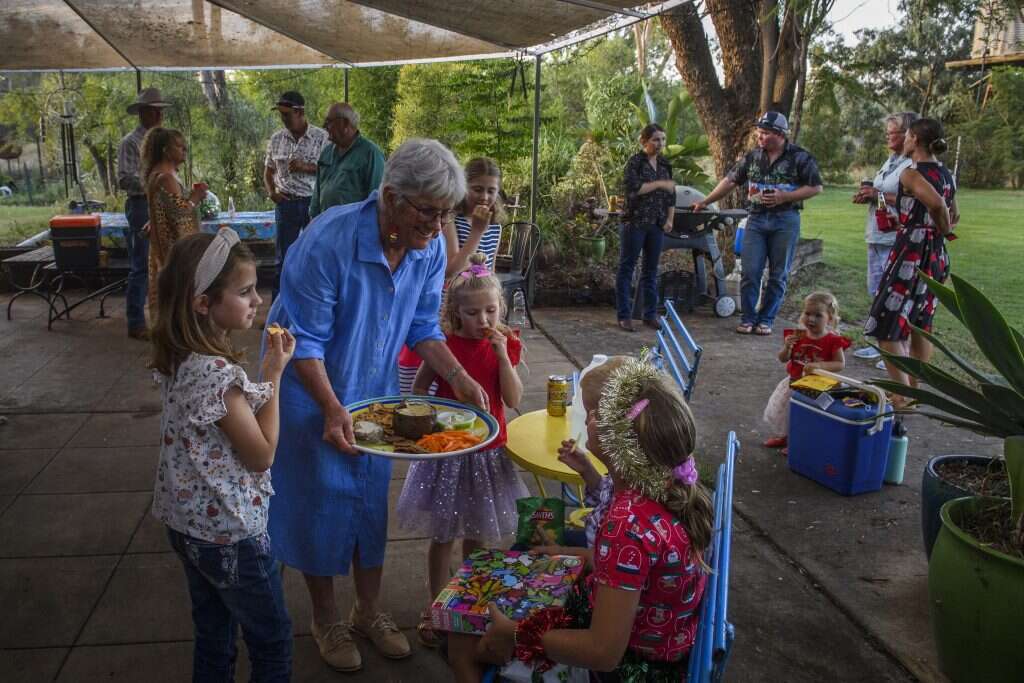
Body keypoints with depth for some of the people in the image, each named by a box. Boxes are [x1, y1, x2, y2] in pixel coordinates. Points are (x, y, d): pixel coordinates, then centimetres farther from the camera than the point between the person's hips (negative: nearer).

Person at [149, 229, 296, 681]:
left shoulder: (180, 358, -2)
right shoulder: (218, 374, -30)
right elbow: (261, 454, -19)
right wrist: (274, 374, -17)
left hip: (187, 521, 8)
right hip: (229, 532, -8)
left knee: (213, 636, 24)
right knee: (272, 641, 13)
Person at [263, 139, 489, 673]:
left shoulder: (430, 249, -13)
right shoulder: (327, 240, -31)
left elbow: (422, 327, -2)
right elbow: (304, 340, -26)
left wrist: (458, 377, -17)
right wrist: (332, 409, -35)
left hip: (375, 394, 5)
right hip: (311, 394, -5)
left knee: (372, 500, 15)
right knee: (320, 504, 8)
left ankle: (368, 611, 37)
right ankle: (325, 618, 33)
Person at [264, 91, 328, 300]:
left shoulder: (322, 137, -4)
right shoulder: (276, 139, 8)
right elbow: (268, 170, 17)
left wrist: (306, 167, -17)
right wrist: (271, 192, 0)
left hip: (315, 202, -2)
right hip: (286, 203, 3)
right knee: (283, 257, 6)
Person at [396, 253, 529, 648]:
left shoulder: (505, 345, -3)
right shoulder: (444, 345, -11)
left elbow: (513, 400, -11)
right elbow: (419, 389, 2)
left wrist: (502, 355, -19)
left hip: (487, 451, 2)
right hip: (447, 449, -2)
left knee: (477, 535, 17)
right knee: (443, 535, 9)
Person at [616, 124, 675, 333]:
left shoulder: (665, 164, 12)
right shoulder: (635, 162, -6)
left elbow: (671, 194, 16)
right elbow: (632, 188, -19)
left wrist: (670, 219, 9)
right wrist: (659, 183, -18)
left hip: (656, 224, 6)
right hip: (635, 222, -6)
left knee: (651, 269, 10)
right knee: (627, 268, -1)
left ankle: (650, 314, 17)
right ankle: (624, 316, 3)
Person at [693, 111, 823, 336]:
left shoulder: (800, 157, -4)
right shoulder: (753, 156, 7)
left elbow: (816, 187, -4)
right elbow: (730, 180, 12)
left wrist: (784, 197, -15)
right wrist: (705, 202, 8)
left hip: (785, 221, -2)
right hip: (756, 219, 3)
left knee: (778, 274, 4)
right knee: (750, 271, -3)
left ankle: (766, 319, 14)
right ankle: (748, 317, 8)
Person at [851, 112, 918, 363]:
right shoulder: (890, 161, 17)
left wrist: (879, 194, -19)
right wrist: (866, 195, 9)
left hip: (896, 241, -10)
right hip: (876, 238, 10)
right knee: (876, 292, 16)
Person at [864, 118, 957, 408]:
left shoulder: (911, 173, -14)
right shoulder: (946, 175, 11)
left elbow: (936, 204, -29)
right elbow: (952, 215, 21)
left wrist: (942, 230, -12)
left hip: (911, 251, -9)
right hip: (935, 254, 9)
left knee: (887, 326, -5)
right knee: (920, 324, 18)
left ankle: (902, 399, -9)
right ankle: (912, 389, 27)